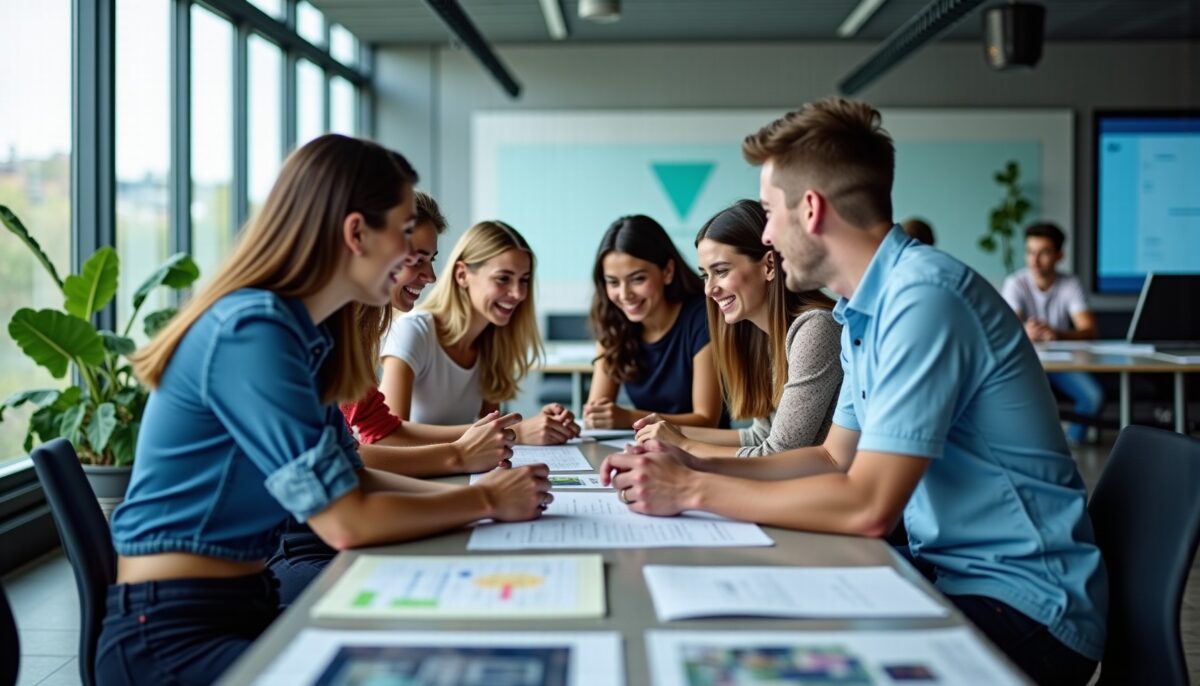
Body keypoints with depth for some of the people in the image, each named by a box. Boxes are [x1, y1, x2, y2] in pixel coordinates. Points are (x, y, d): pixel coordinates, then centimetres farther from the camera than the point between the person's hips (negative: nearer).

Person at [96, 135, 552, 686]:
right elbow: (345, 521, -23)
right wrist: (485, 502, -11)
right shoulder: (252, 330, -21)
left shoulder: (303, 331, 6)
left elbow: (351, 479, 11)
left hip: (245, 607, 8)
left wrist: (467, 492, -1)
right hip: (172, 635, -8)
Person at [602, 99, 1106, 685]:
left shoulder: (923, 296, -22)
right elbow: (837, 459, 16)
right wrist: (695, 467, 5)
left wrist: (694, 491, -17)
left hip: (1023, 605, -8)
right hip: (950, 569, 8)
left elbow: (867, 505, -26)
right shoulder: (867, 308, 9)